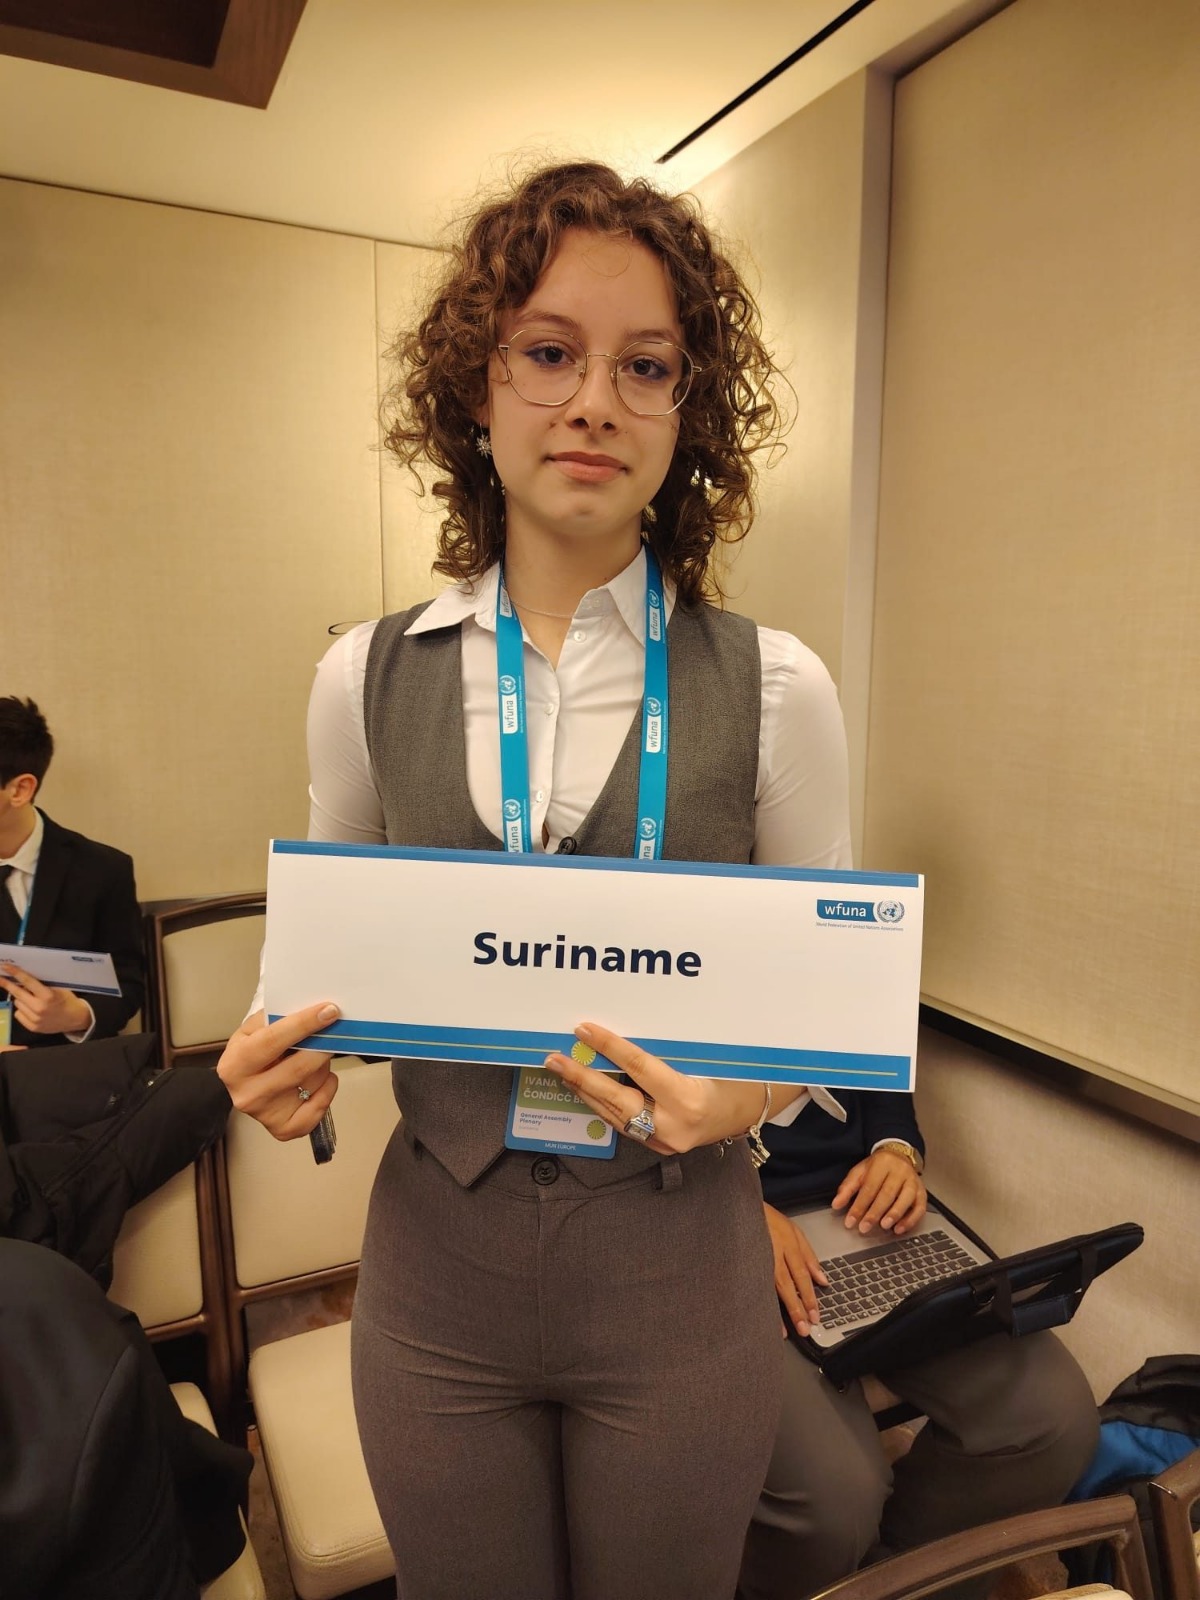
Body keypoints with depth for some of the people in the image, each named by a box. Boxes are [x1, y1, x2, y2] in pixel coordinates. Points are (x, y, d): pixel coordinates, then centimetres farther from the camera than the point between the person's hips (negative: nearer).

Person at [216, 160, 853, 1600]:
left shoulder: (774, 688, -10)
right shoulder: (368, 679, -4)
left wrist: (744, 1098, -19)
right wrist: (287, 1061, -13)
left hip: (677, 1263, -1)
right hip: (435, 1260, 2)